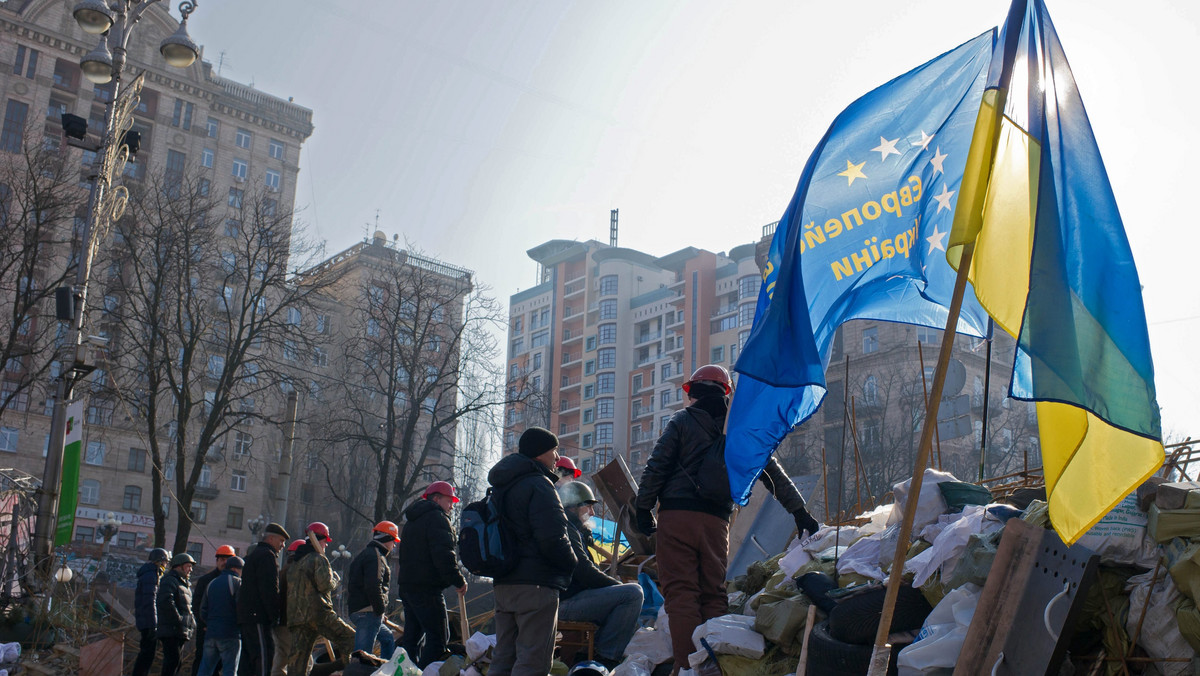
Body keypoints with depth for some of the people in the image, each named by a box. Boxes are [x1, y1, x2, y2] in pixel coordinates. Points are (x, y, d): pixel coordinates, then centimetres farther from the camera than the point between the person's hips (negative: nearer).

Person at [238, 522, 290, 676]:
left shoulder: (253, 555, 25)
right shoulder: (267, 555, -8)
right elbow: (269, 589, -16)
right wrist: (275, 616, -13)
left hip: (245, 616, 10)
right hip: (258, 617, -10)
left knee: (248, 660, 9)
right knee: (263, 657, -12)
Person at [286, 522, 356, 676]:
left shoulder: (293, 563, 23)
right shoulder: (318, 559, -4)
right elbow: (324, 584, -15)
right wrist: (334, 581, 3)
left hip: (295, 615, 8)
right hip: (317, 612, -8)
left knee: (298, 657, 5)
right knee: (349, 638, -2)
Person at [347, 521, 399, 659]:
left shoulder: (366, 554, 22)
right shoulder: (375, 556, -11)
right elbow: (373, 587, -23)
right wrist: (381, 610, -15)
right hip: (368, 613, -10)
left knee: (388, 639, 26)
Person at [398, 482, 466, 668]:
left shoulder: (412, 520, 23)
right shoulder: (437, 517, -8)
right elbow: (443, 555, -19)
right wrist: (458, 581, -13)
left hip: (407, 586, 10)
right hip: (427, 589, -10)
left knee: (412, 637, 14)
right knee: (437, 638, -9)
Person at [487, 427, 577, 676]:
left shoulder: (501, 486, 18)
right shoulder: (538, 485, -12)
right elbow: (553, 538, -20)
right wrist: (571, 563, -4)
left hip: (503, 583, 9)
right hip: (536, 584, -9)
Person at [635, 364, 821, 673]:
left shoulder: (681, 422, 4)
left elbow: (656, 467, -3)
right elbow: (772, 472, 15)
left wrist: (643, 509, 4)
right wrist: (799, 511, 20)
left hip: (676, 517, -4)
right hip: (716, 521, 4)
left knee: (680, 593, -5)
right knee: (714, 594, 10)